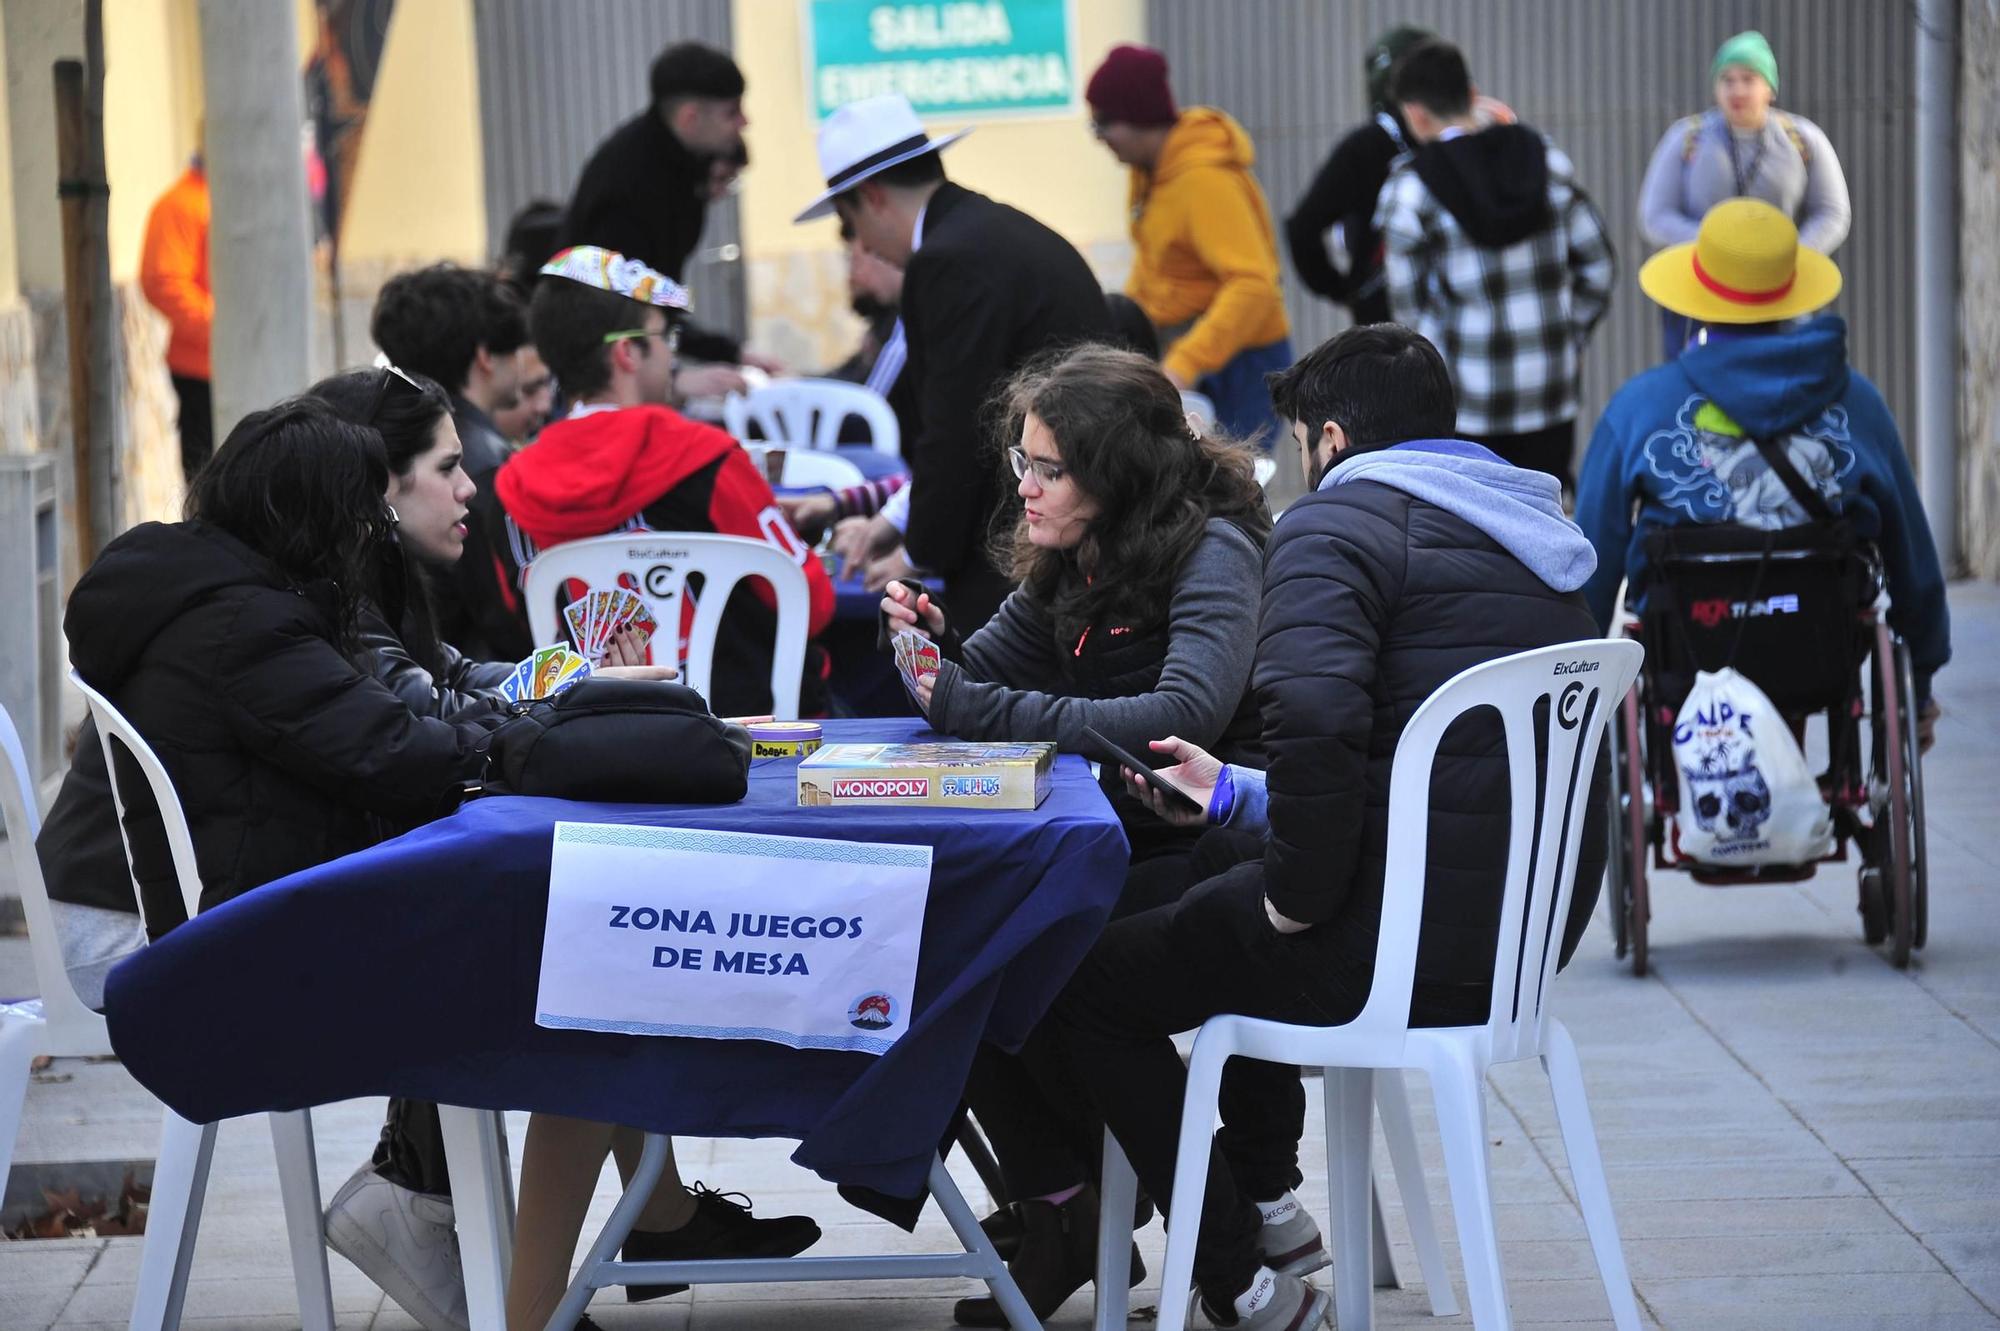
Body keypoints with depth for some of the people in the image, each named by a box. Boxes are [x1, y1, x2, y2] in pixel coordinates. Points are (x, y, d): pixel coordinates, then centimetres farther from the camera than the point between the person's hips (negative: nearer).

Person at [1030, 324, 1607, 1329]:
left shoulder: (1339, 522, -9)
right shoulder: (1530, 540, 19)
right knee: (1224, 909, 35)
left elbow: (1312, 715, -29)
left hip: (1401, 943, -9)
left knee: (1079, 985, 6)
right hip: (1527, 934, 9)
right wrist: (1238, 795, 26)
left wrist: (1298, 893, -15)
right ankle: (1268, 1200, 37)